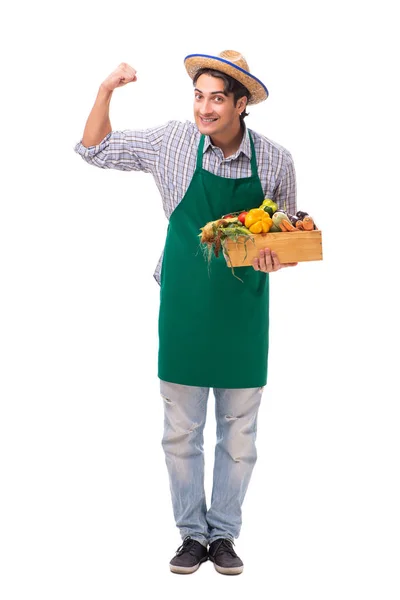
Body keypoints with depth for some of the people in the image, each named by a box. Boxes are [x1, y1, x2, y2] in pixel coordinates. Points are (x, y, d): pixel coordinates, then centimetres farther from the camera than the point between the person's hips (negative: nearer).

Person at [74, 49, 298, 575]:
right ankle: (193, 534, 23)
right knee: (182, 430, 7)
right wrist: (107, 90, -9)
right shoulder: (172, 143, -5)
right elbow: (94, 151, 5)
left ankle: (224, 533, 25)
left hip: (244, 310, 0)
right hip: (185, 308, 0)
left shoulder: (275, 162, -4)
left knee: (238, 434, 9)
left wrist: (274, 258, -14)